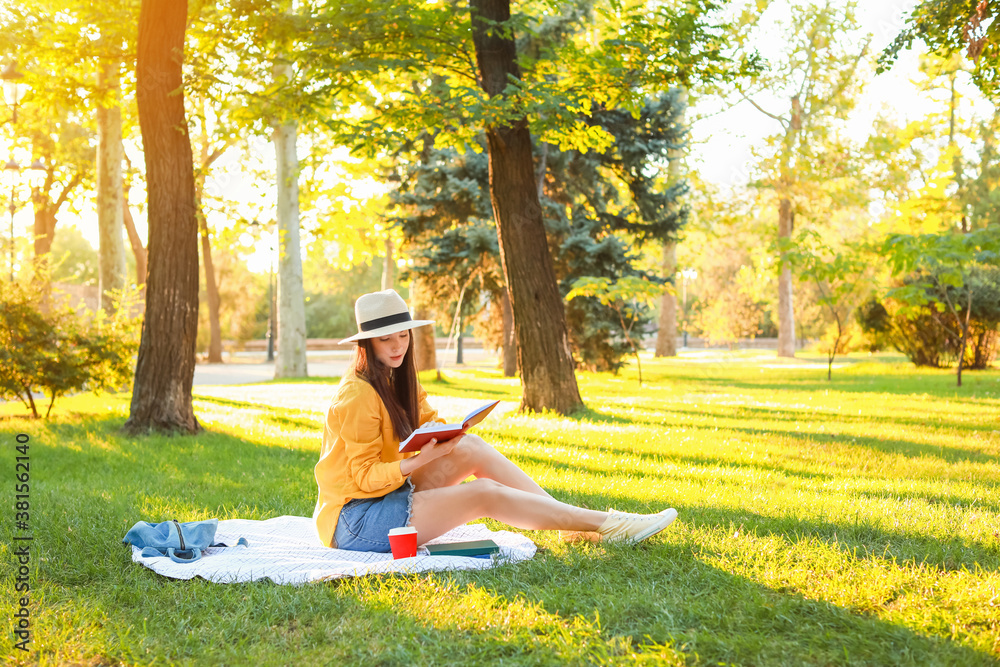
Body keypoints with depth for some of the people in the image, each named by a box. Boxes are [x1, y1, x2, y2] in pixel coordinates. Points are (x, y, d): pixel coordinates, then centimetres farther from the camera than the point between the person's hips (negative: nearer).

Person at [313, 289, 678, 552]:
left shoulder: (396, 381, 12)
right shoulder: (358, 395, -17)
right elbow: (363, 476, -19)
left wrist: (447, 438, -16)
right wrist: (420, 461, -32)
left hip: (388, 496, 8)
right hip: (354, 521, -8)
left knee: (470, 448, -9)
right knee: (484, 493, -18)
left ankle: (573, 525, -10)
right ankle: (605, 525, -15)